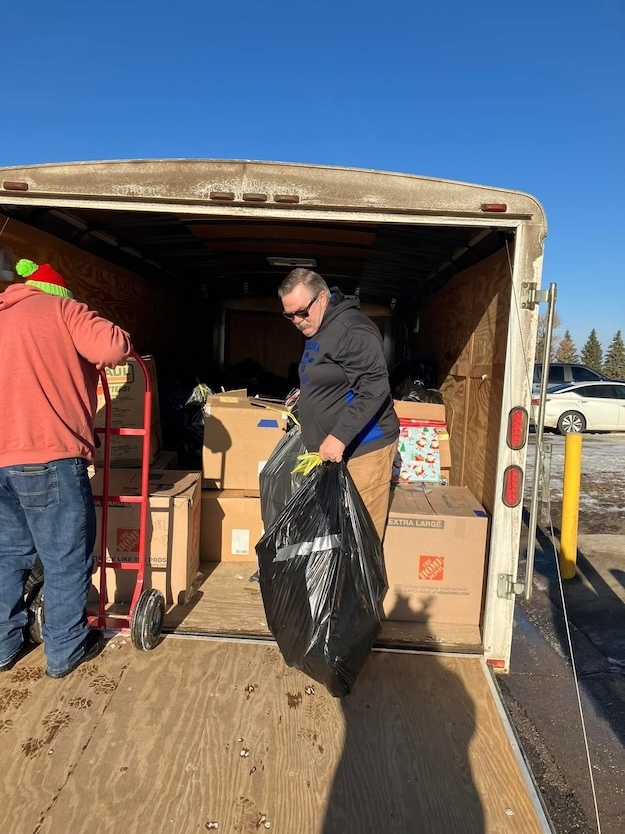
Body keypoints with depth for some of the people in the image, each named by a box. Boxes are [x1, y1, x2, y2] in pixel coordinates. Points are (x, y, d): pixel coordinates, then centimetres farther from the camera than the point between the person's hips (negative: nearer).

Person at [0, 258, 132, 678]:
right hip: (48, 457, -7)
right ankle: (66, 650, 16)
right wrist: (118, 345, 8)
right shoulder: (60, 308, 3)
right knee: (67, 557, 6)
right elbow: (113, 347, -14)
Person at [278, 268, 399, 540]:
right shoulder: (315, 332, 16)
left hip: (362, 448, -9)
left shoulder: (351, 329, -16)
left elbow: (374, 388, -24)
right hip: (330, 451, 9)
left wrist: (339, 436, -26)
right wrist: (303, 405, 19)